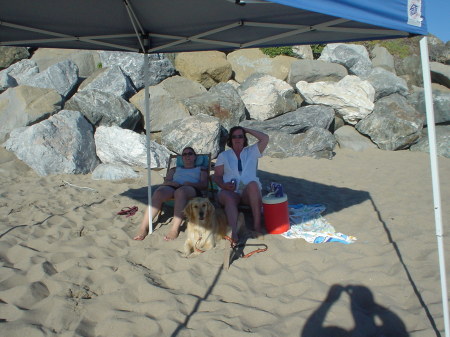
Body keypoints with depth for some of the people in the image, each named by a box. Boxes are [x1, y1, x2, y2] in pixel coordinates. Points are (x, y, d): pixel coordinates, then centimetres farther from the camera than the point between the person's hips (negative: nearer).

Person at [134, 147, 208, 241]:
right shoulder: (175, 169, 38)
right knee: (159, 192, -34)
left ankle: (175, 229, -52)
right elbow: (166, 181, 21)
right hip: (172, 187, 3)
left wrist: (190, 183, -9)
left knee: (180, 192, -42)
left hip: (191, 189, -3)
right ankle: (143, 227, -43)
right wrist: (172, 183, -4)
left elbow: (204, 184, 10)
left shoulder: (200, 170, 29)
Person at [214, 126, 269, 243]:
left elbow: (265, 138, 5)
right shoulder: (223, 155, 20)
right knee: (228, 198, -36)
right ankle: (234, 232, -57)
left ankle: (257, 225, -37)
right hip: (229, 191, 0)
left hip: (249, 192, 0)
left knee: (253, 184, -36)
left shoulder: (252, 151, 20)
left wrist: (247, 130, 12)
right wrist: (224, 185, -11)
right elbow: (217, 176, 11)